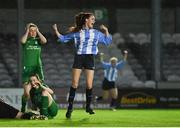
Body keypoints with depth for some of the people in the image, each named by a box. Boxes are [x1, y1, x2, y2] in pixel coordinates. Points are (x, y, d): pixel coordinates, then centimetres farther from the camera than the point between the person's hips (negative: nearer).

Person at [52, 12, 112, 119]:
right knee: (74, 84, -6)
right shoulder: (76, 33, 7)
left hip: (90, 59, 2)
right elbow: (63, 39, 12)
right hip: (79, 58, -2)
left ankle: (88, 106, 14)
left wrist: (106, 31, 10)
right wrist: (56, 31, 2)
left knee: (89, 84, -3)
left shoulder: (96, 33, 14)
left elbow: (107, 41, 20)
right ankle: (70, 107, -1)